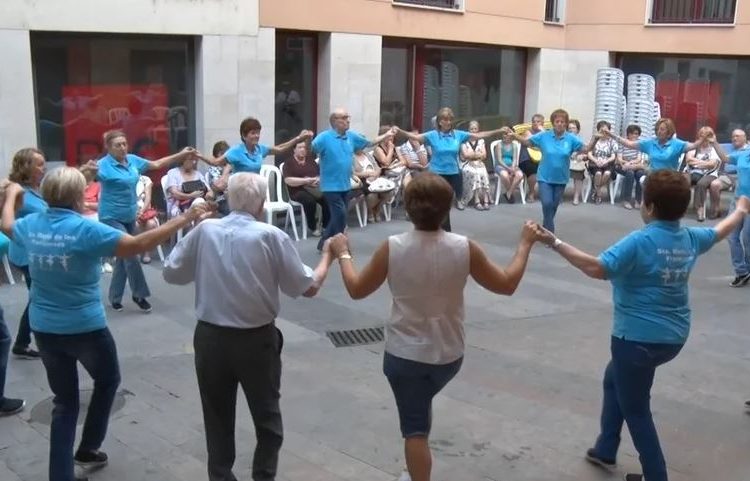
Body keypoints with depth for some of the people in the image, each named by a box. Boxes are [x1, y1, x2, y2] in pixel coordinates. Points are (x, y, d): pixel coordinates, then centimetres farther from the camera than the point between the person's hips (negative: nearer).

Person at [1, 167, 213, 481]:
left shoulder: (31, 225, -1)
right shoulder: (86, 229, -20)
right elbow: (138, 245, -25)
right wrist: (185, 219, -20)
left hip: (44, 329, 5)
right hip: (85, 328, -5)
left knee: (64, 401, 16)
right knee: (107, 381, 24)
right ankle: (87, 449, 30)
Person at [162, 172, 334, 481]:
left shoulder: (204, 230, -7)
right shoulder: (270, 236, -13)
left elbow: (171, 273, 4)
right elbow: (308, 288, -8)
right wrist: (328, 255, 10)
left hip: (210, 337, 3)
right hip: (257, 340, -2)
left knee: (217, 417, 19)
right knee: (267, 417, 17)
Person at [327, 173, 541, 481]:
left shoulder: (392, 248, -17)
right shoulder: (464, 248, -15)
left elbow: (356, 289, -4)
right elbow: (507, 284, -3)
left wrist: (342, 254, 13)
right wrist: (525, 244, 10)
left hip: (404, 354, -3)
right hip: (448, 354, 3)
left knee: (415, 429, 10)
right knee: (420, 406, 31)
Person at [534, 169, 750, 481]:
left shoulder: (640, 242, -22)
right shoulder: (690, 239, 3)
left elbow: (597, 268, -34)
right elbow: (720, 231, 24)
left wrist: (554, 242, -35)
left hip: (639, 338, -9)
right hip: (674, 337, 9)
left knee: (636, 410, 10)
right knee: (614, 378, 29)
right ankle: (605, 450, 40)